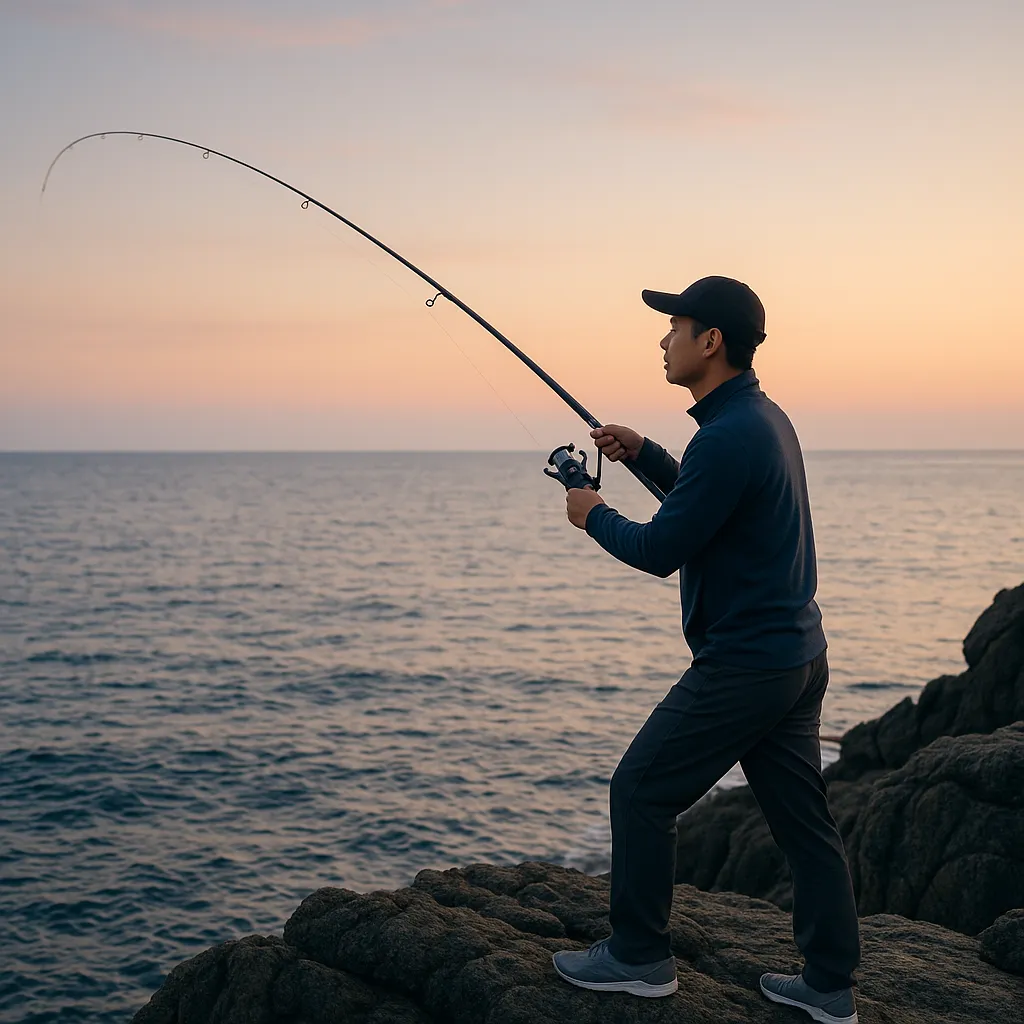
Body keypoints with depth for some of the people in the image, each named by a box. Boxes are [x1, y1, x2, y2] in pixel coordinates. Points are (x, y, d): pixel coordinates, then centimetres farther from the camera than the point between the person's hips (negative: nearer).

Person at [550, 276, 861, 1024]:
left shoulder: (730, 436, -21)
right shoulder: (765, 418, 11)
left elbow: (661, 550, -18)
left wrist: (595, 516, 0)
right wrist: (643, 453, 15)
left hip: (743, 665, -10)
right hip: (798, 656, 10)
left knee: (642, 792, 3)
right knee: (802, 818, 13)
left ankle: (640, 956, 15)